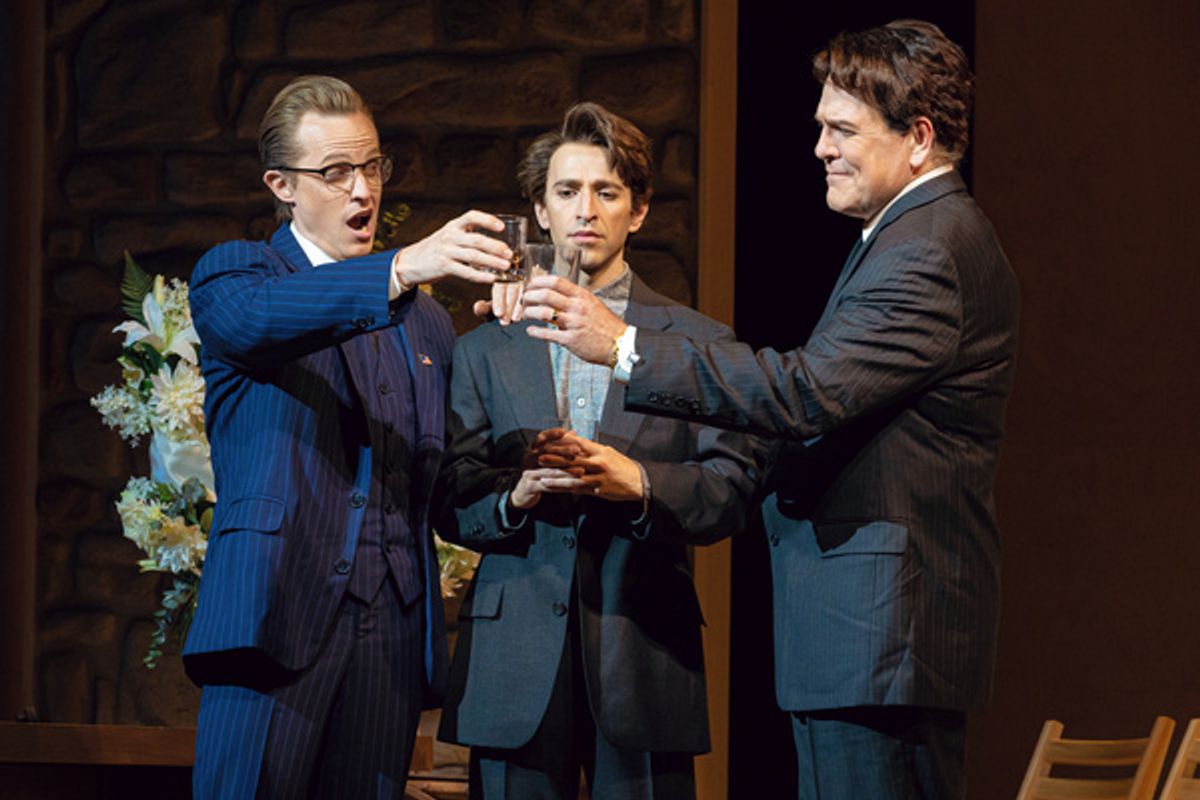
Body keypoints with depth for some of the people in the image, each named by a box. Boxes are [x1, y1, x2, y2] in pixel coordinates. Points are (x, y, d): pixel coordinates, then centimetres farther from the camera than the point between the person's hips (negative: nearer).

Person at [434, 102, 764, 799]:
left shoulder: (699, 344, 12)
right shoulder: (485, 350, 16)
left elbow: (734, 491, 2)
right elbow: (450, 500, 7)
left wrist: (638, 482, -15)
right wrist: (516, 494, -14)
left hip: (643, 660, -1)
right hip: (516, 660, 1)